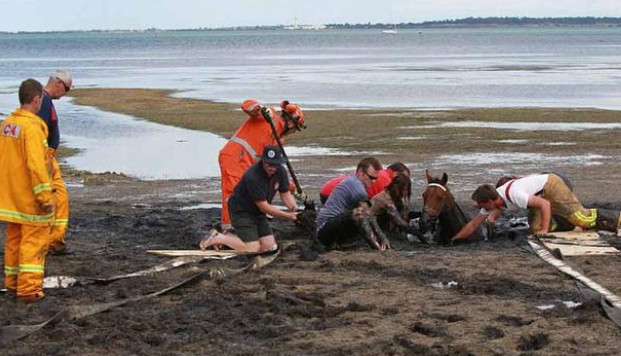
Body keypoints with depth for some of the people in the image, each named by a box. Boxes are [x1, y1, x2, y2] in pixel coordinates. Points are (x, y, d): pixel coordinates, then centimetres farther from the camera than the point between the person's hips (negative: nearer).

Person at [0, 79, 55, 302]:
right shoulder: (32, 127, -20)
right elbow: (36, 165, -24)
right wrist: (46, 196, -19)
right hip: (31, 198, -8)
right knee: (34, 242, -1)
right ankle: (29, 288, -1)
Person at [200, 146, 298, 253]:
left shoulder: (281, 171, -9)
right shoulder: (253, 177, -31)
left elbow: (286, 194, 2)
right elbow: (264, 207, -27)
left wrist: (294, 208, -19)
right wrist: (288, 216, -26)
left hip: (258, 212, 8)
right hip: (241, 210, -8)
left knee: (269, 246, -1)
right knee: (253, 249, -17)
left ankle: (229, 236, 16)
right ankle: (217, 238, 3)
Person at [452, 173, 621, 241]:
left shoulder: (514, 195, -34)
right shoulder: (492, 202, -8)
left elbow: (545, 204, -32)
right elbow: (473, 224, 0)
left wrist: (545, 230, -29)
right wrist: (453, 240, -2)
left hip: (551, 185, -8)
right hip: (541, 192, 8)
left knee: (580, 218, -12)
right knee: (535, 228, -2)